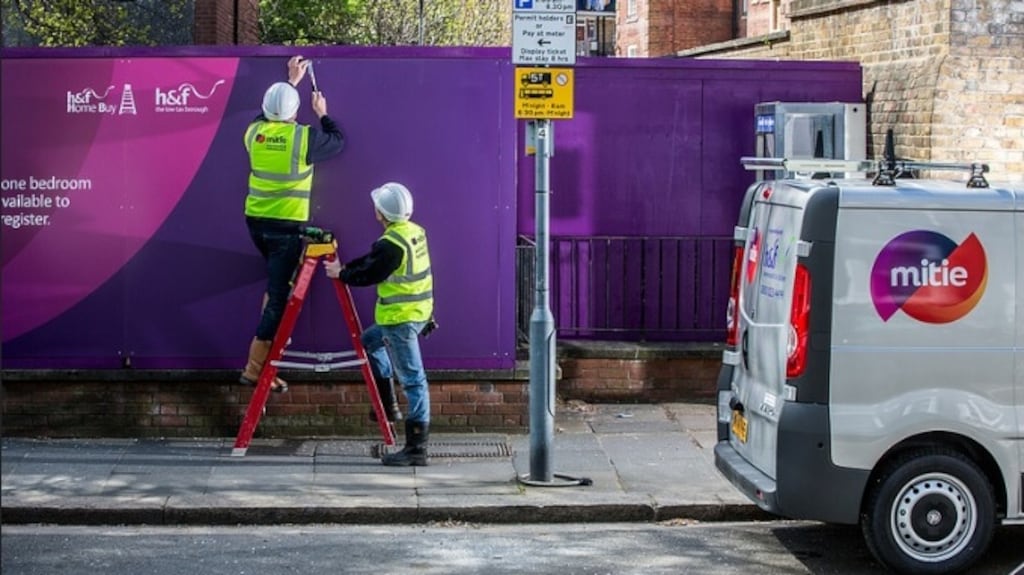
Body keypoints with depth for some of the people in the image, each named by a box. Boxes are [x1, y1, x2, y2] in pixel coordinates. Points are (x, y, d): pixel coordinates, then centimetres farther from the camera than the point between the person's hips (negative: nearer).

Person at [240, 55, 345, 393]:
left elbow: (269, 114, 26)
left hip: (256, 221, 6)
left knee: (278, 280, 30)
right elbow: (338, 141, 7)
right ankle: (255, 367, -5)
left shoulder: (254, 132, 2)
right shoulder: (304, 138, -12)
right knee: (279, 294, -3)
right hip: (286, 225, -6)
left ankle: (271, 337, 29)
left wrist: (291, 82, 34)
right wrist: (323, 114, 23)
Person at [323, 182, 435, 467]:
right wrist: (346, 267, 14)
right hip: (417, 312, 10)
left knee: (412, 380, -8)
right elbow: (373, 260, 18)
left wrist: (341, 274, 5)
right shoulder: (415, 232, 9)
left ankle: (416, 449, -6)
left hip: (401, 318, -10)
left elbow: (370, 274, -12)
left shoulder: (391, 244, -21)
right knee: (370, 341, 30)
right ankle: (386, 405, 31)